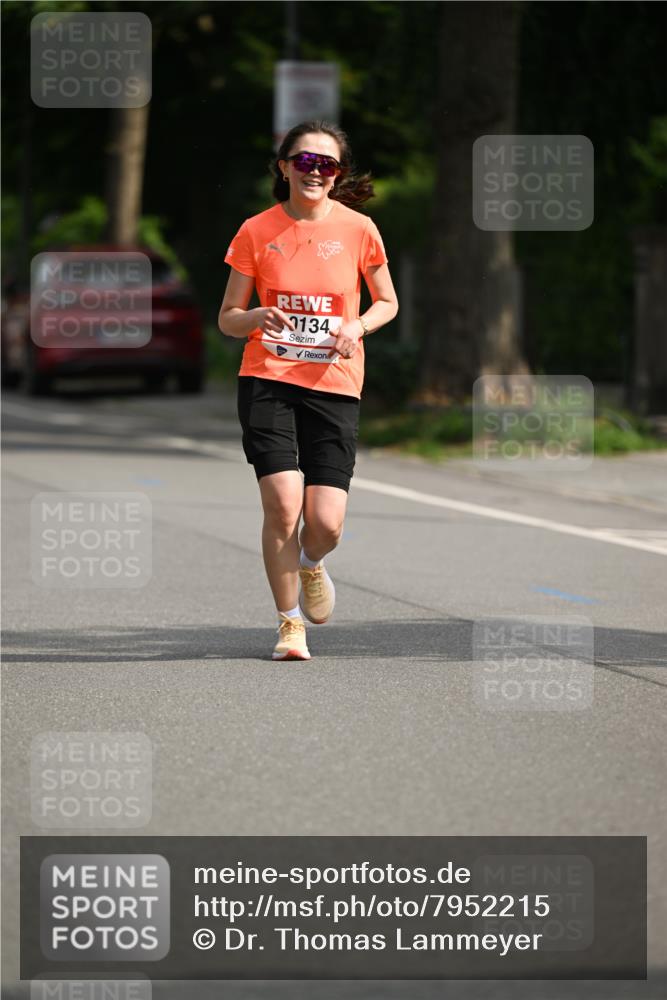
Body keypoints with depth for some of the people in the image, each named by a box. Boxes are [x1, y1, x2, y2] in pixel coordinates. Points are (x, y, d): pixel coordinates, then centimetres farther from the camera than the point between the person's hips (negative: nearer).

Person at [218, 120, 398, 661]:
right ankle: (290, 622, 2)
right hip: (268, 380, -1)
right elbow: (228, 318, 6)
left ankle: (310, 564, 31)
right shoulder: (257, 231, 0)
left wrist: (358, 325, -8)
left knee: (325, 524, -8)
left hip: (335, 387, 1)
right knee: (283, 504, -18)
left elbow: (388, 303, 14)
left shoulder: (358, 229, 1)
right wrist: (260, 316, -16)